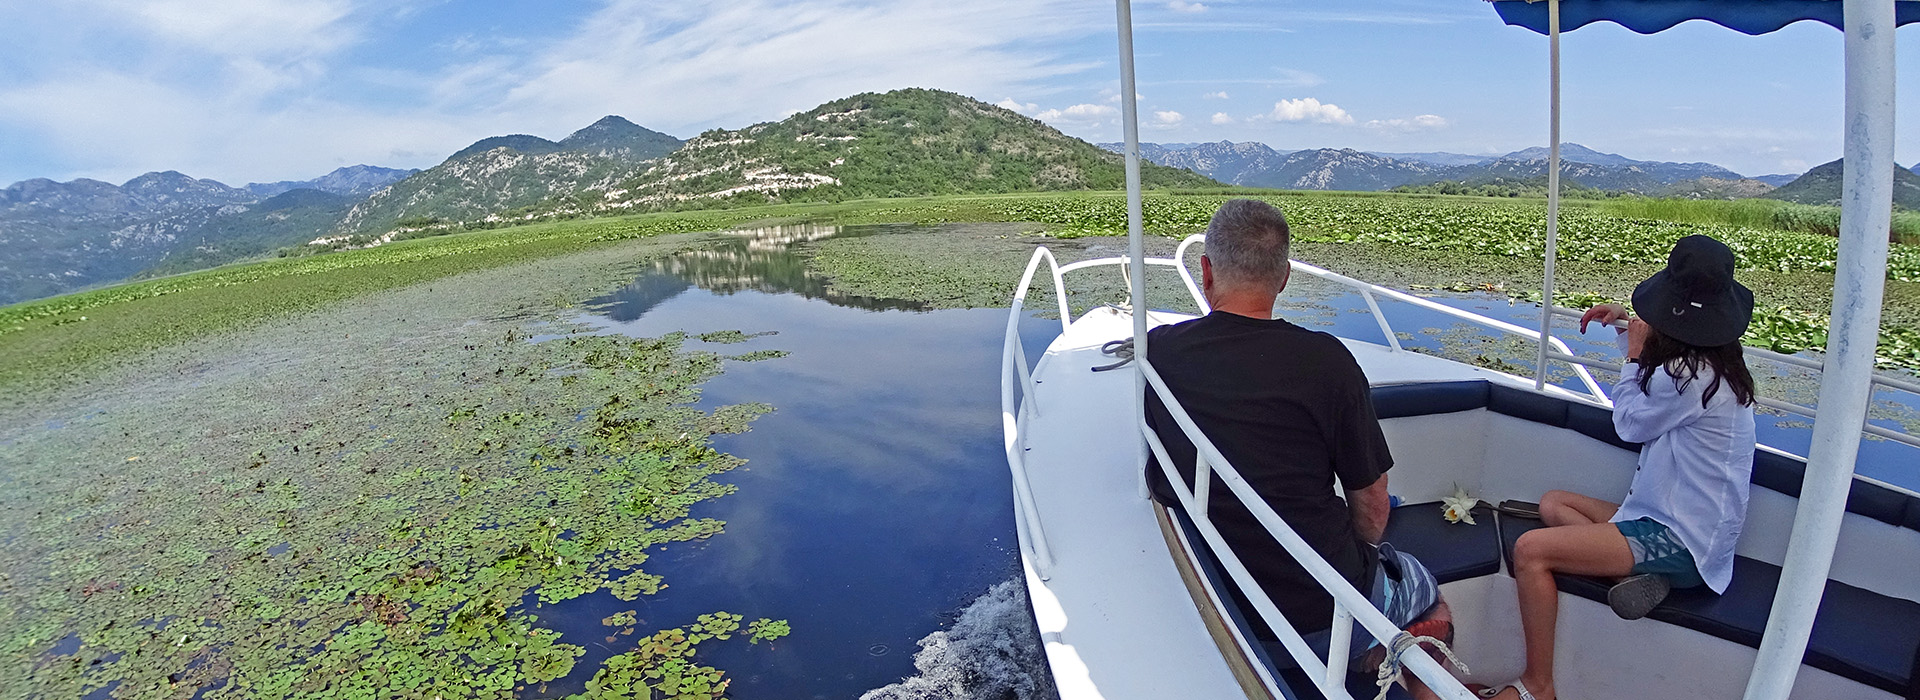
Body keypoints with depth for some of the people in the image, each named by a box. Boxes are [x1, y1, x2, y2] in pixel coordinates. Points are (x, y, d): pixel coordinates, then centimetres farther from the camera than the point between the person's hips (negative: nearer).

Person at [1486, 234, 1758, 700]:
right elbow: (1654, 392, 29)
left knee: (1530, 550, -20)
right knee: (1553, 504, 18)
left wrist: (1635, 353, 0)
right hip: (1685, 525, 11)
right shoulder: (1715, 360, 6)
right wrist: (1627, 325, 17)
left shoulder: (1691, 375, -24)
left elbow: (1629, 423, -7)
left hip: (1679, 542, -11)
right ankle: (1632, 573, -5)